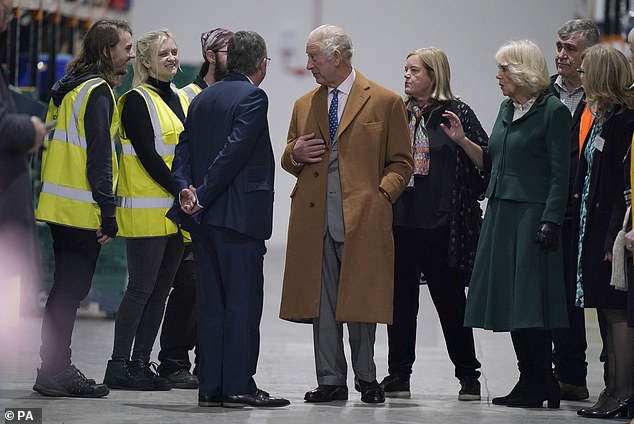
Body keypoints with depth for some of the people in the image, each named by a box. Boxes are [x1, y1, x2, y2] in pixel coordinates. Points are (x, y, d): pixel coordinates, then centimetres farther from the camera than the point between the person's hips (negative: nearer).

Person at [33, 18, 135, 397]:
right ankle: (55, 374, -4)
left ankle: (55, 369, 19)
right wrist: (109, 213, -17)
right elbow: (99, 157, -18)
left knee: (65, 290, 14)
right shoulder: (98, 92, -13)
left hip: (59, 207, 9)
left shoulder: (70, 87, 17)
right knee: (70, 291, -6)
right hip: (82, 210, -9)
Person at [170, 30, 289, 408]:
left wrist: (186, 189, -5)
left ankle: (211, 386, 9)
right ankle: (238, 385, -6)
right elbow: (234, 151, -17)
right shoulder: (253, 98, -9)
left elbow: (184, 151, 8)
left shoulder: (202, 99, 15)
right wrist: (203, 196, -13)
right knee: (243, 302, -4)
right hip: (240, 215, -7)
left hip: (206, 218, 7)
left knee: (212, 302, 8)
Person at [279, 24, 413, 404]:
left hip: (362, 219, -4)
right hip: (314, 222, 4)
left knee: (361, 302, 0)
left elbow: (401, 162, 6)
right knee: (321, 303, 3)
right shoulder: (304, 106, 17)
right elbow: (290, 162, 26)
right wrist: (295, 155, 2)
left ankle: (366, 379, 12)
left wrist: (382, 194, -10)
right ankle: (331, 380, 8)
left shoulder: (386, 102, 4)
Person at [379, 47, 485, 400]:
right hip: (401, 221, 4)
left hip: (441, 225, -4)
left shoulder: (457, 113, -2)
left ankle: (468, 375, 12)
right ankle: (399, 375, 12)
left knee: (450, 299, 3)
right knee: (401, 300, 6)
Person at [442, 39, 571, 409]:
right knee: (509, 300, 7)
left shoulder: (553, 111, -8)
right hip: (501, 213, 8)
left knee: (528, 300, -7)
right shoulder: (508, 109, 15)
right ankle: (533, 383, 13)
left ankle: (538, 384, -1)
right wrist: (462, 140, 7)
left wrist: (550, 221, -18)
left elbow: (560, 173, -12)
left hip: (533, 216, -8)